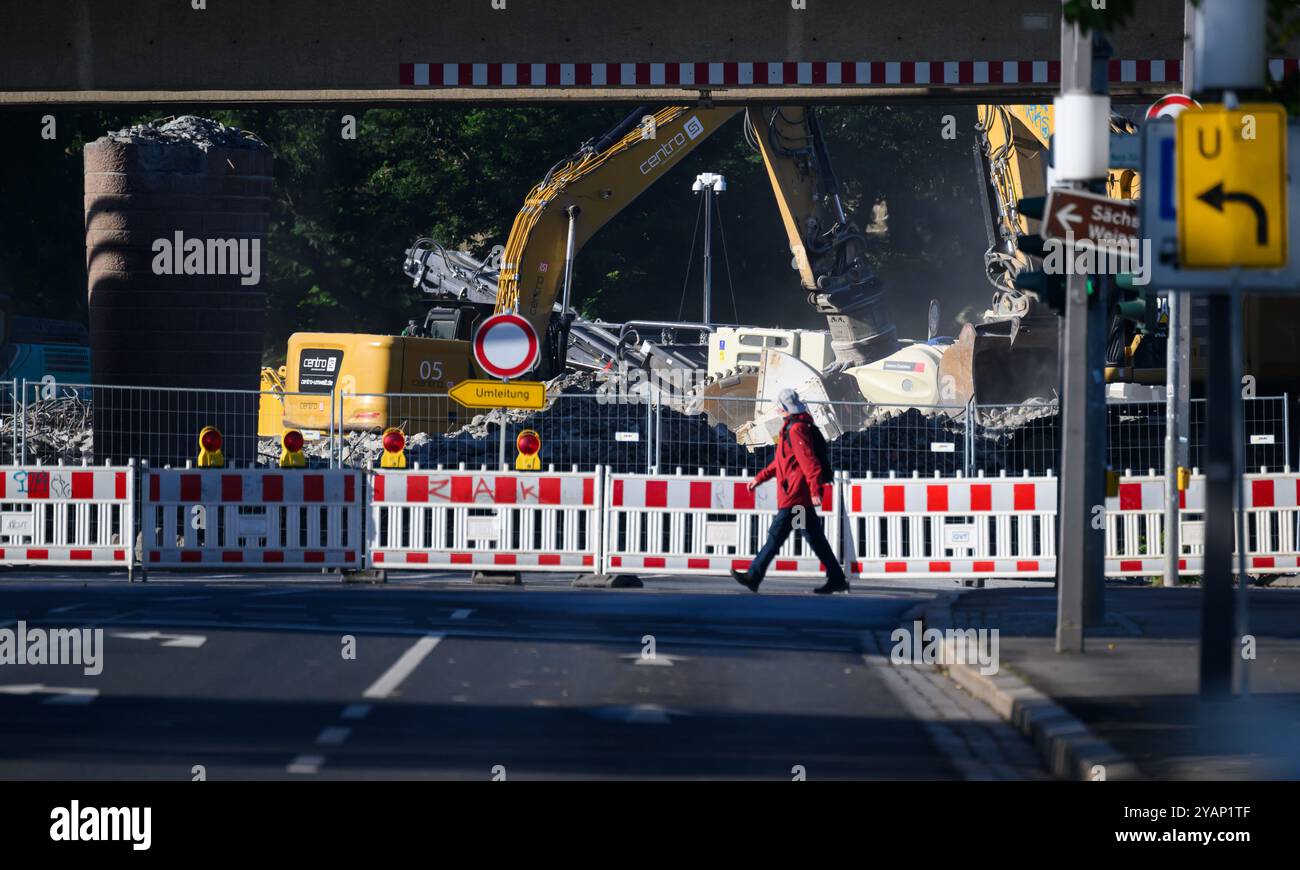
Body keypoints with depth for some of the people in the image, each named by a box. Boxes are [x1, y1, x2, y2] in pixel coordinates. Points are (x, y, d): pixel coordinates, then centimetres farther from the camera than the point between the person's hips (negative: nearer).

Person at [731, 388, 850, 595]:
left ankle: (754, 576, -2)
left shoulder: (796, 429, -13)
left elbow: (809, 461, -22)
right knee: (815, 539, 9)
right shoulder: (792, 428, 20)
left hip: (795, 495, -10)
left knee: (776, 535, -5)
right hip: (802, 497, 10)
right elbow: (782, 461, 30)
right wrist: (760, 477, 31)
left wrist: (815, 490, -28)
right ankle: (837, 579, 8)